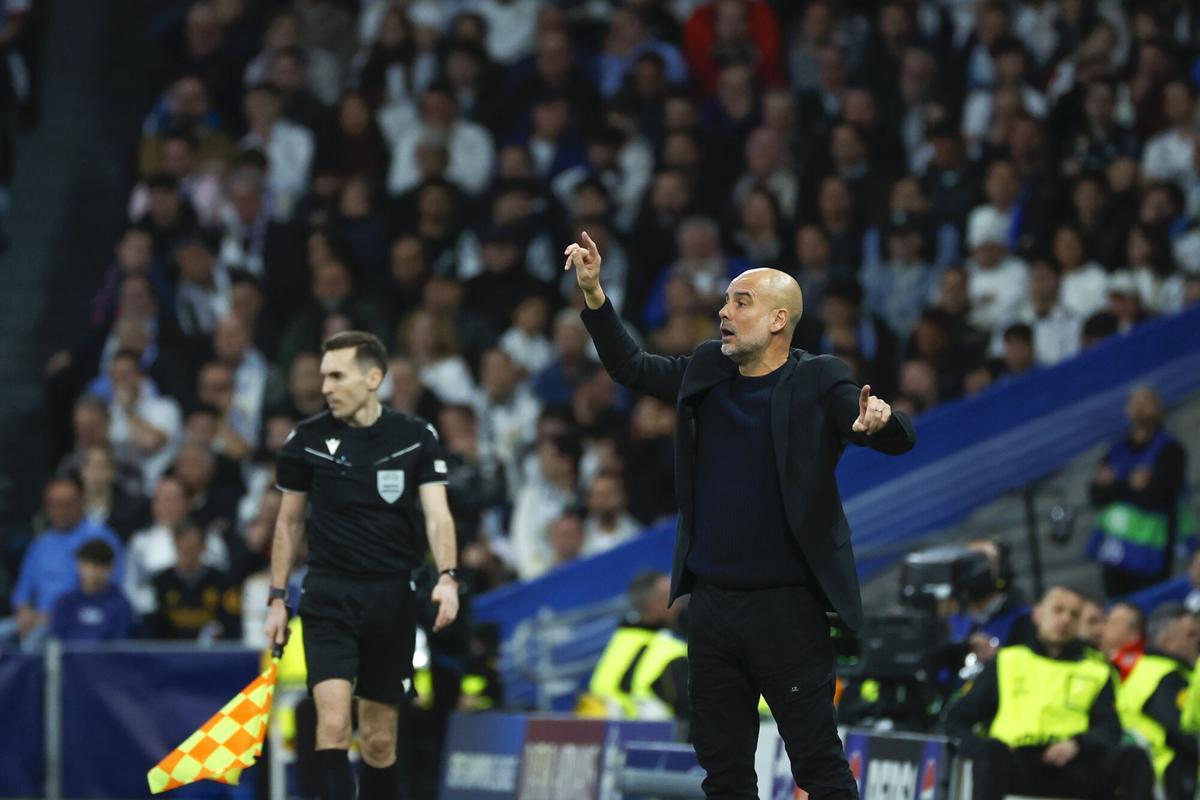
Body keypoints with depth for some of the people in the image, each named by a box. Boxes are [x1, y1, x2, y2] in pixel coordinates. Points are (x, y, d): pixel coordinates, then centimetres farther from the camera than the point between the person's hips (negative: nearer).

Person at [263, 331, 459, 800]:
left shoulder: (417, 439, 0)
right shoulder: (307, 440, 1)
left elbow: (437, 515, -7)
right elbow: (289, 522, 11)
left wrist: (447, 577, -24)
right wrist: (277, 599, 8)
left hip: (392, 600, 1)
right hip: (329, 597, -1)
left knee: (380, 739, 8)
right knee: (333, 722, -17)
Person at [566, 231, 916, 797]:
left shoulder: (817, 383, -9)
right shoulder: (706, 372, 8)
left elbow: (899, 440, -17)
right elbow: (631, 368, 21)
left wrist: (880, 419, -41)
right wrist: (593, 294, 9)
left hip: (787, 606, -6)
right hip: (713, 603, 6)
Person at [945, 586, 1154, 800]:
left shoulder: (1096, 672, 27)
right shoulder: (1007, 662, 24)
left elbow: (1109, 731, 11)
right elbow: (958, 719, 18)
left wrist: (1077, 745, -13)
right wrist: (982, 749, -6)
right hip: (1018, 766, -1)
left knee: (1133, 759, -27)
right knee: (992, 752, -36)